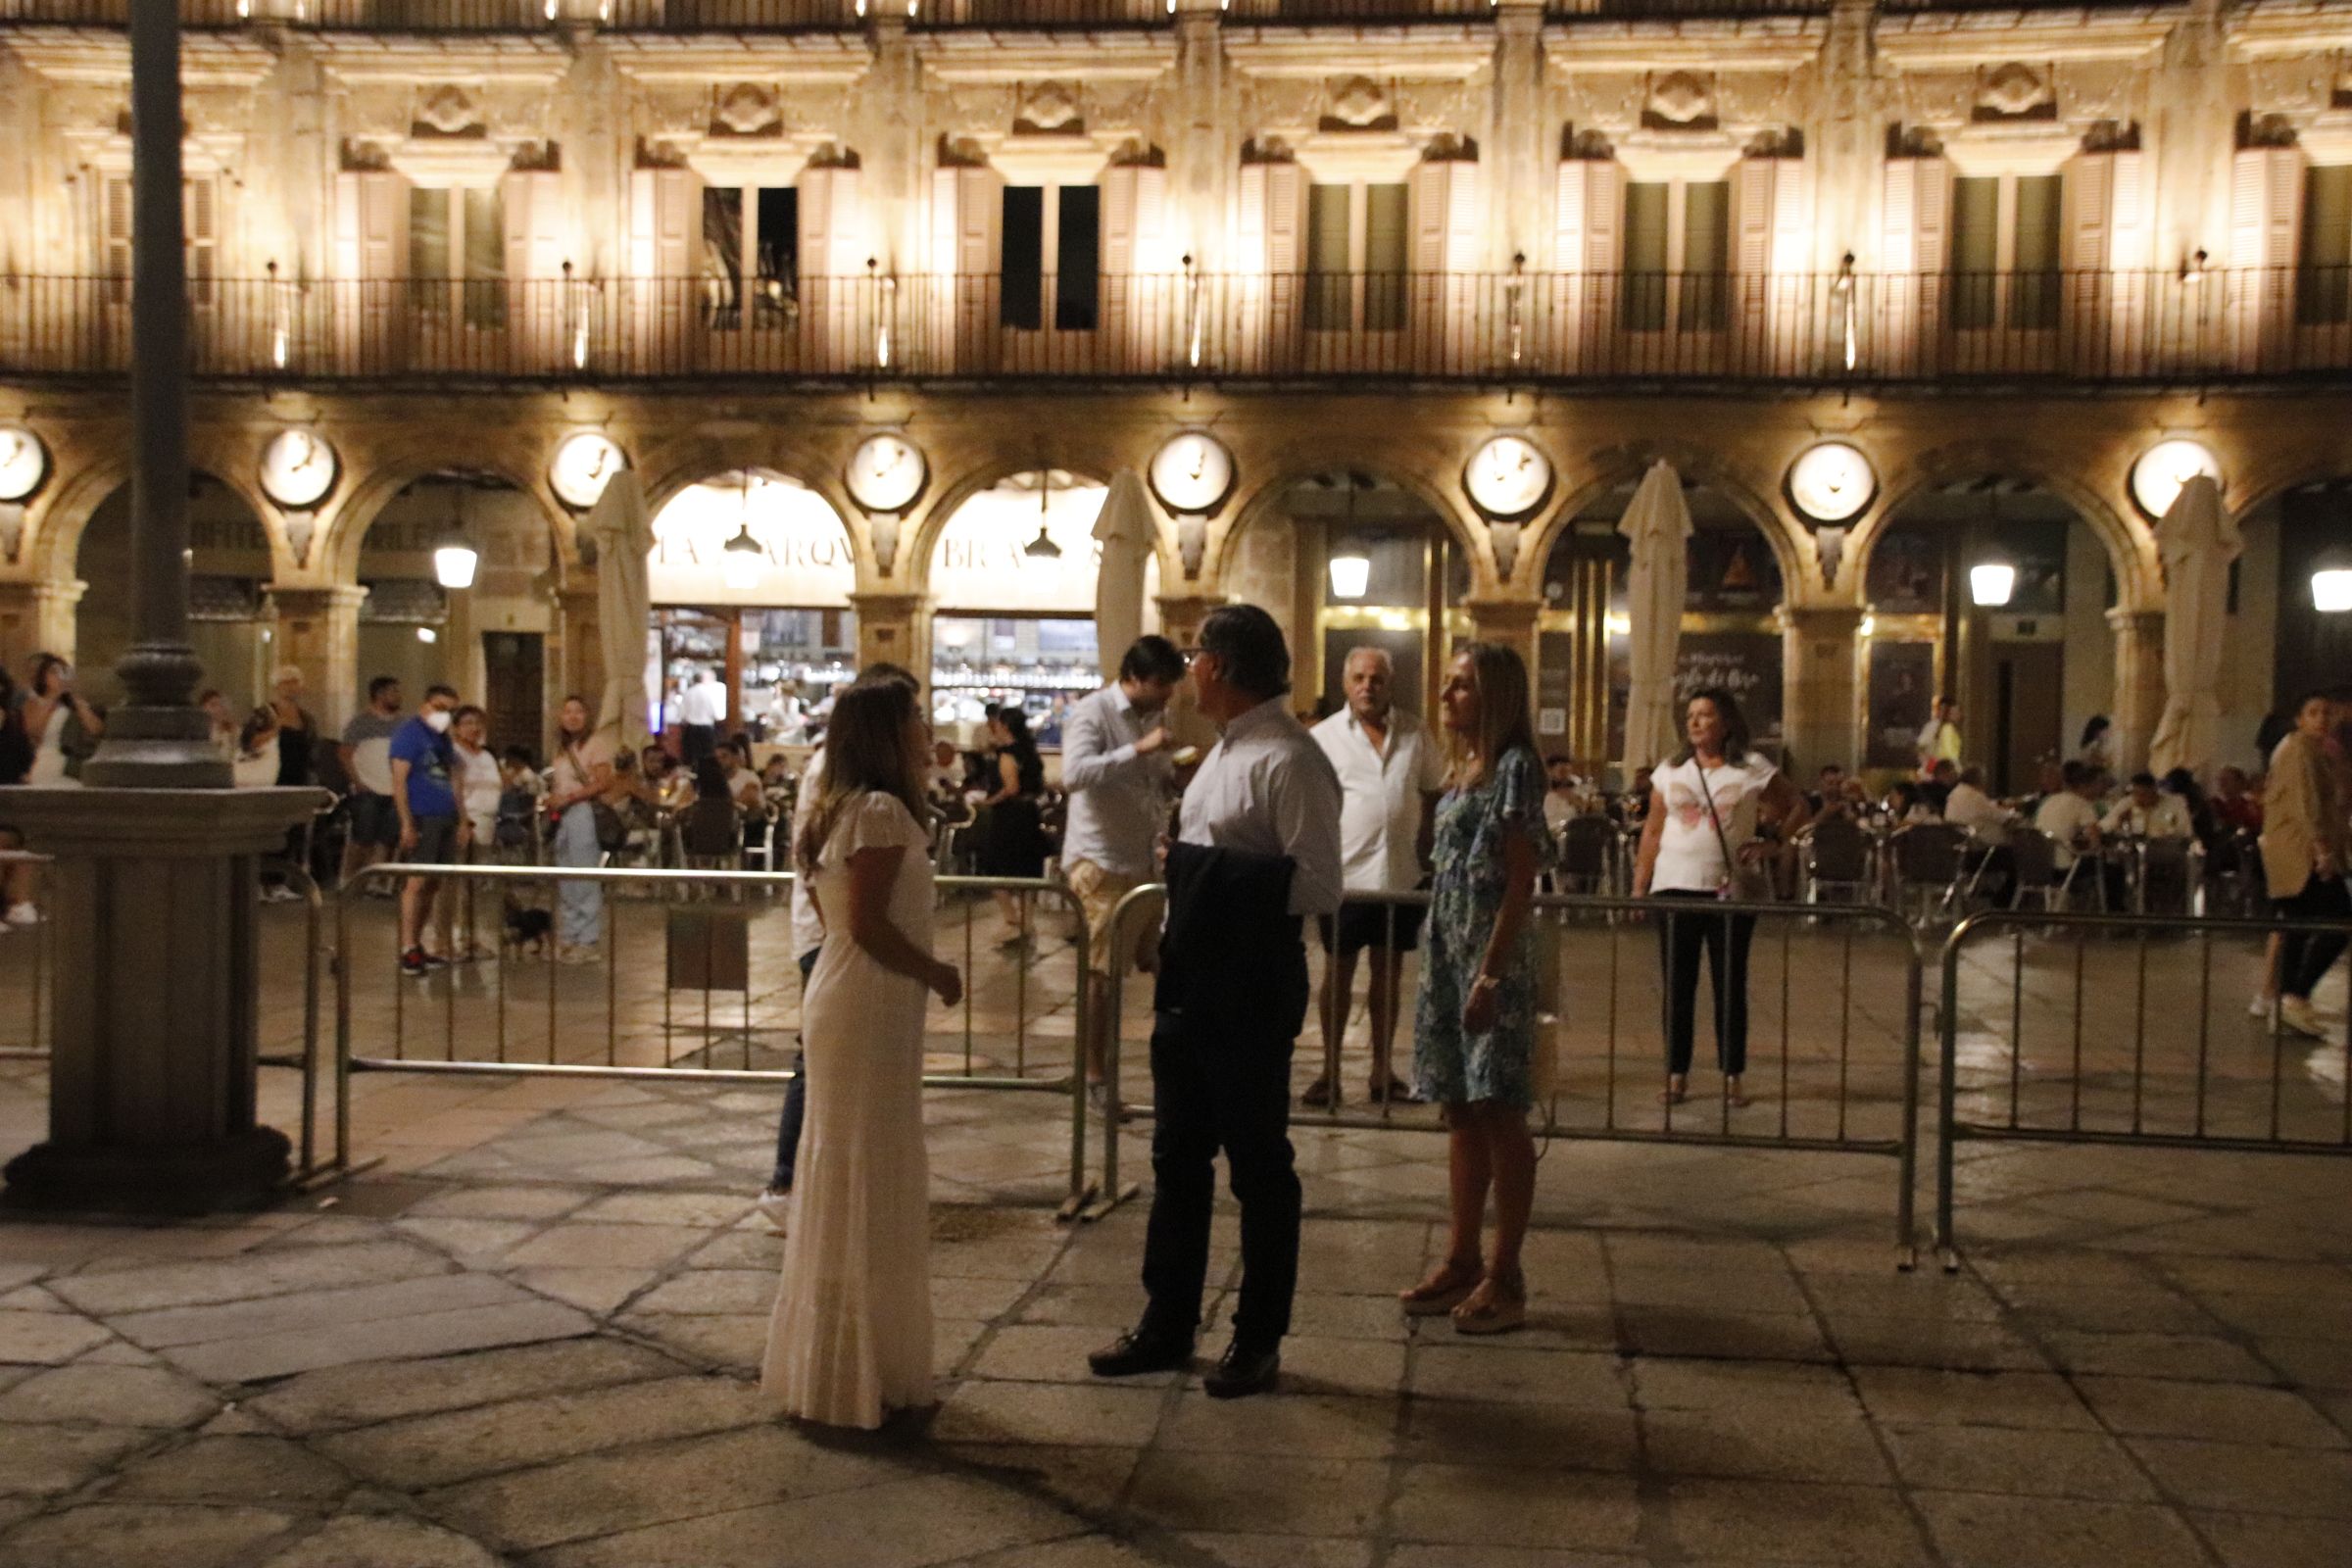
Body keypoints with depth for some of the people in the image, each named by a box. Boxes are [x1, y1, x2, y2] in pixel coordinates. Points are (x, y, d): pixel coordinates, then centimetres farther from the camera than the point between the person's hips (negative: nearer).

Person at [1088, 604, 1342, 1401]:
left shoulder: (1289, 760, -18)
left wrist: (1213, 875, -21)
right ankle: (1167, 1325, 31)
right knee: (1177, 1159, 17)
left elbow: (1318, 886, -23)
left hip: (1250, 992, -9)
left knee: (1258, 1168, 6)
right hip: (1191, 983, 9)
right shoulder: (1228, 749, 12)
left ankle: (1258, 1341, 21)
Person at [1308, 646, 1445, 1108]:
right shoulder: (1325, 736, -3)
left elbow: (1433, 793, 13)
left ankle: (1382, 1071, 22)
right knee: (1339, 971, 6)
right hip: (1345, 874, -3)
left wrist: (1426, 849, 6)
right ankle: (1329, 1072, 15)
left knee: (1388, 973, 11)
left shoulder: (1414, 732, 5)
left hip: (1401, 875, 3)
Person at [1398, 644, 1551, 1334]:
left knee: (1500, 1115, -2)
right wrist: (1443, 964, 13)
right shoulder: (1463, 771, 15)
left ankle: (1505, 1278, 6)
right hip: (1448, 956, 8)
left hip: (1494, 959, -8)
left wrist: (1491, 973, -19)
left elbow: (1520, 881, -15)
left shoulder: (1514, 768, -10)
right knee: (1461, 1113, 12)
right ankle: (1461, 1262, 20)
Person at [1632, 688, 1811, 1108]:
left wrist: (1770, 843, -8)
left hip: (1731, 890, -2)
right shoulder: (1671, 771, 8)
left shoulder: (1752, 769, 1)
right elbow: (1652, 831, 9)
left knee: (1730, 986, 4)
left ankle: (1732, 1077, 12)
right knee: (1677, 986, 4)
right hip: (1675, 888, 2)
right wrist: (1639, 887, 3)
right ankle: (1676, 1075, 11)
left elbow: (1798, 808, 7)